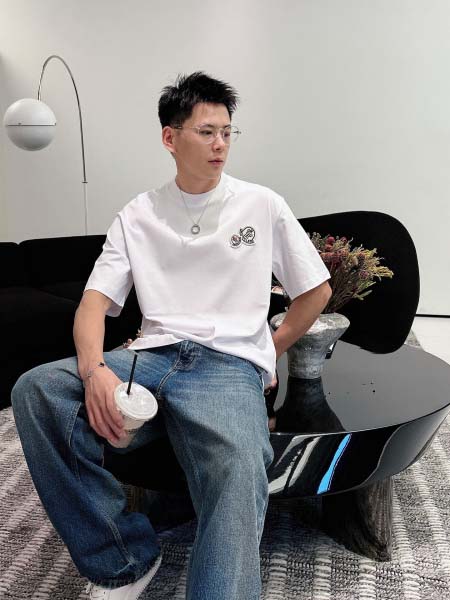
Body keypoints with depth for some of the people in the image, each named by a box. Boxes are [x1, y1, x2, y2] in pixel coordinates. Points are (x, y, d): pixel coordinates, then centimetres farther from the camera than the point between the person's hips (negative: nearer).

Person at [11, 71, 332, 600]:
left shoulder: (262, 205, 11)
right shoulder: (138, 215, 13)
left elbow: (317, 291, 16)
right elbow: (95, 302, 3)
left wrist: (269, 353, 10)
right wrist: (94, 369, -17)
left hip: (231, 364, -2)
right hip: (152, 356, 3)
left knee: (238, 470, -37)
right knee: (36, 390, -25)